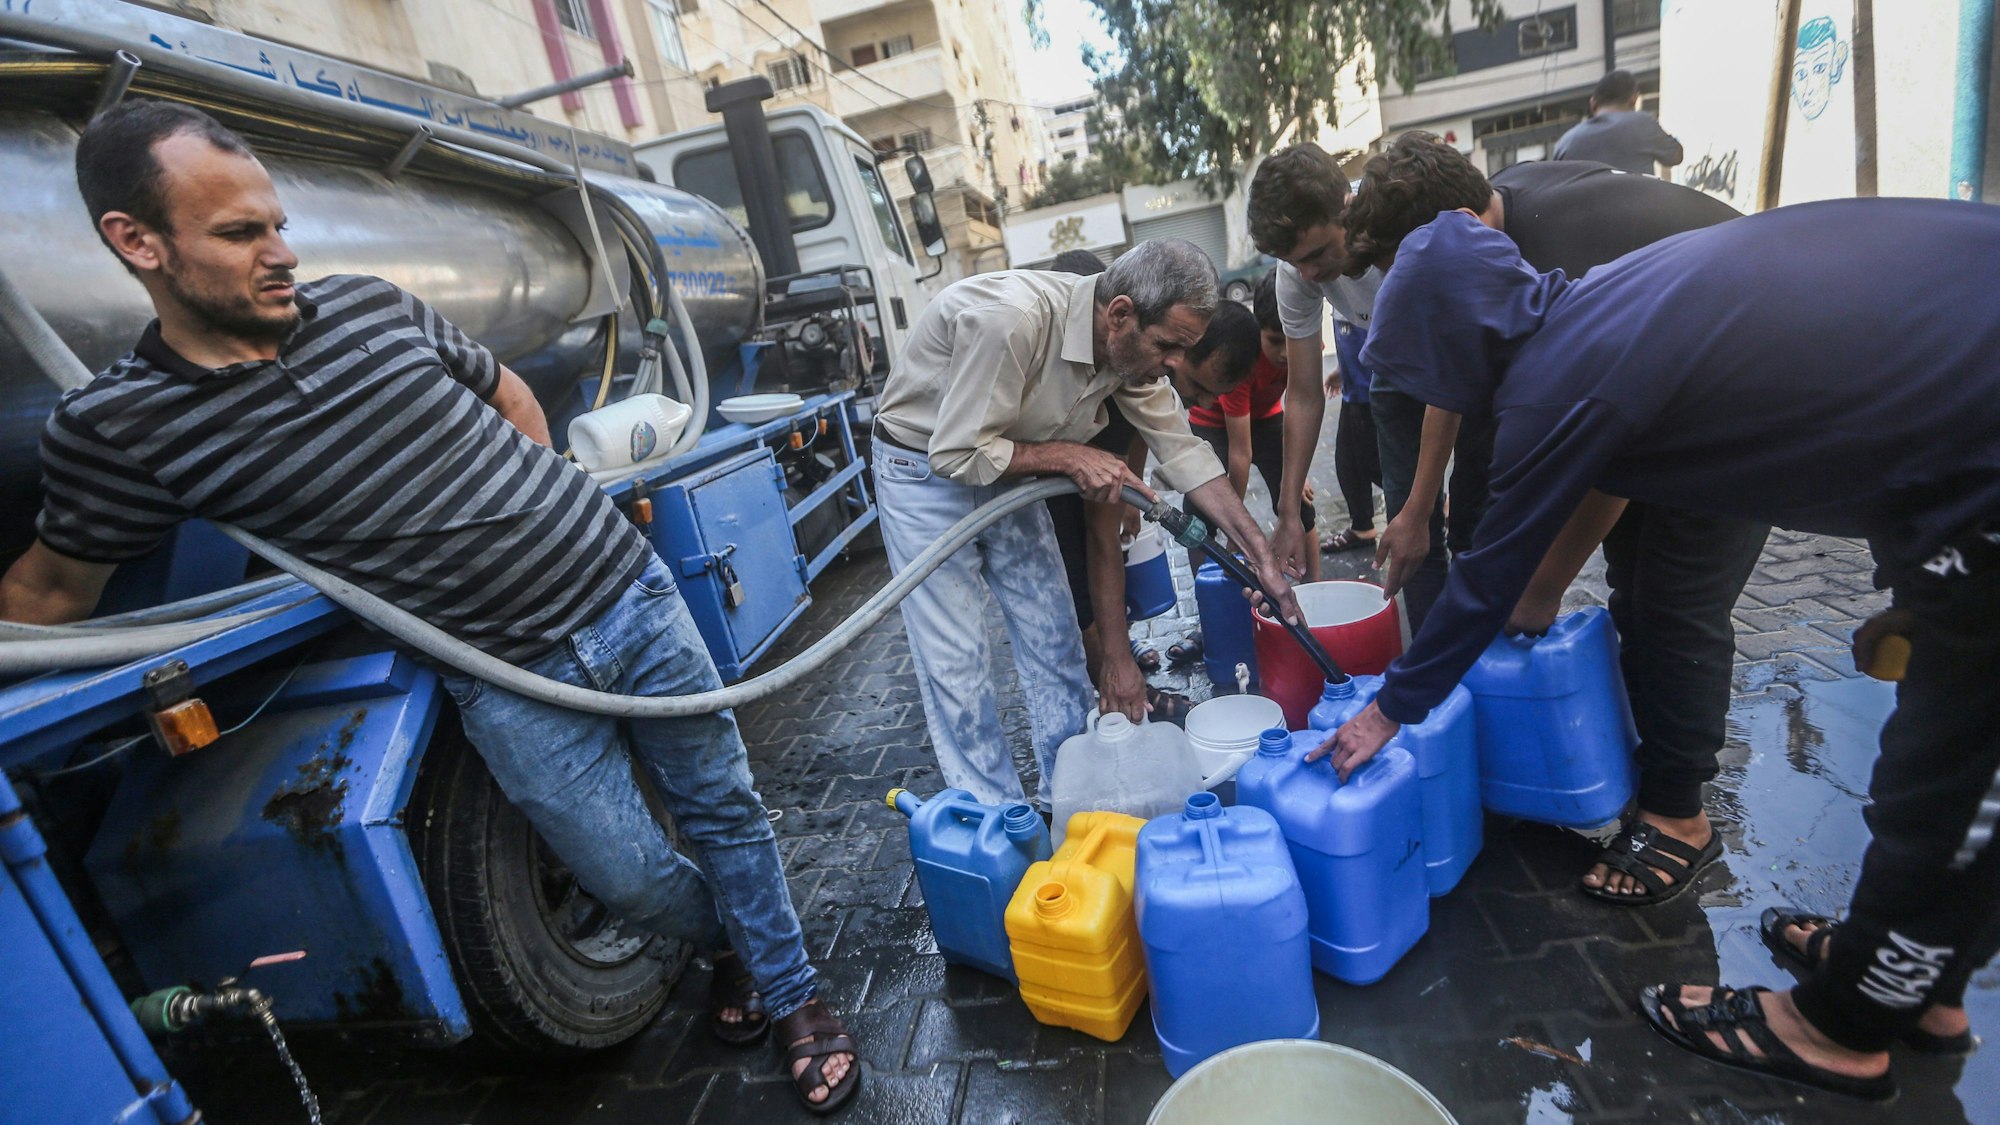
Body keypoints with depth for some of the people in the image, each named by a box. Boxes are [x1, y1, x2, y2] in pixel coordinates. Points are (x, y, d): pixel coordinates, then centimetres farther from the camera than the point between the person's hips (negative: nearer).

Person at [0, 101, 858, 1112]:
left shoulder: (372, 305, 2)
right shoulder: (113, 426, -4)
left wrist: (529, 512, 11)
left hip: (627, 594, 3)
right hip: (512, 680, -2)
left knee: (723, 809, 10)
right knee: (630, 876, 2)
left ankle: (793, 996, 33)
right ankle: (731, 946, 38)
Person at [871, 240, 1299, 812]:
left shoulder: (1134, 345, -12)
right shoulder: (1010, 318, -35)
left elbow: (1184, 451, -5)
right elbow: (957, 453, -30)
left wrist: (1262, 557, -7)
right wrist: (1070, 456, -25)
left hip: (1007, 469, 7)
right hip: (924, 469, -6)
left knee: (1054, 635, 8)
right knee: (955, 660, -4)